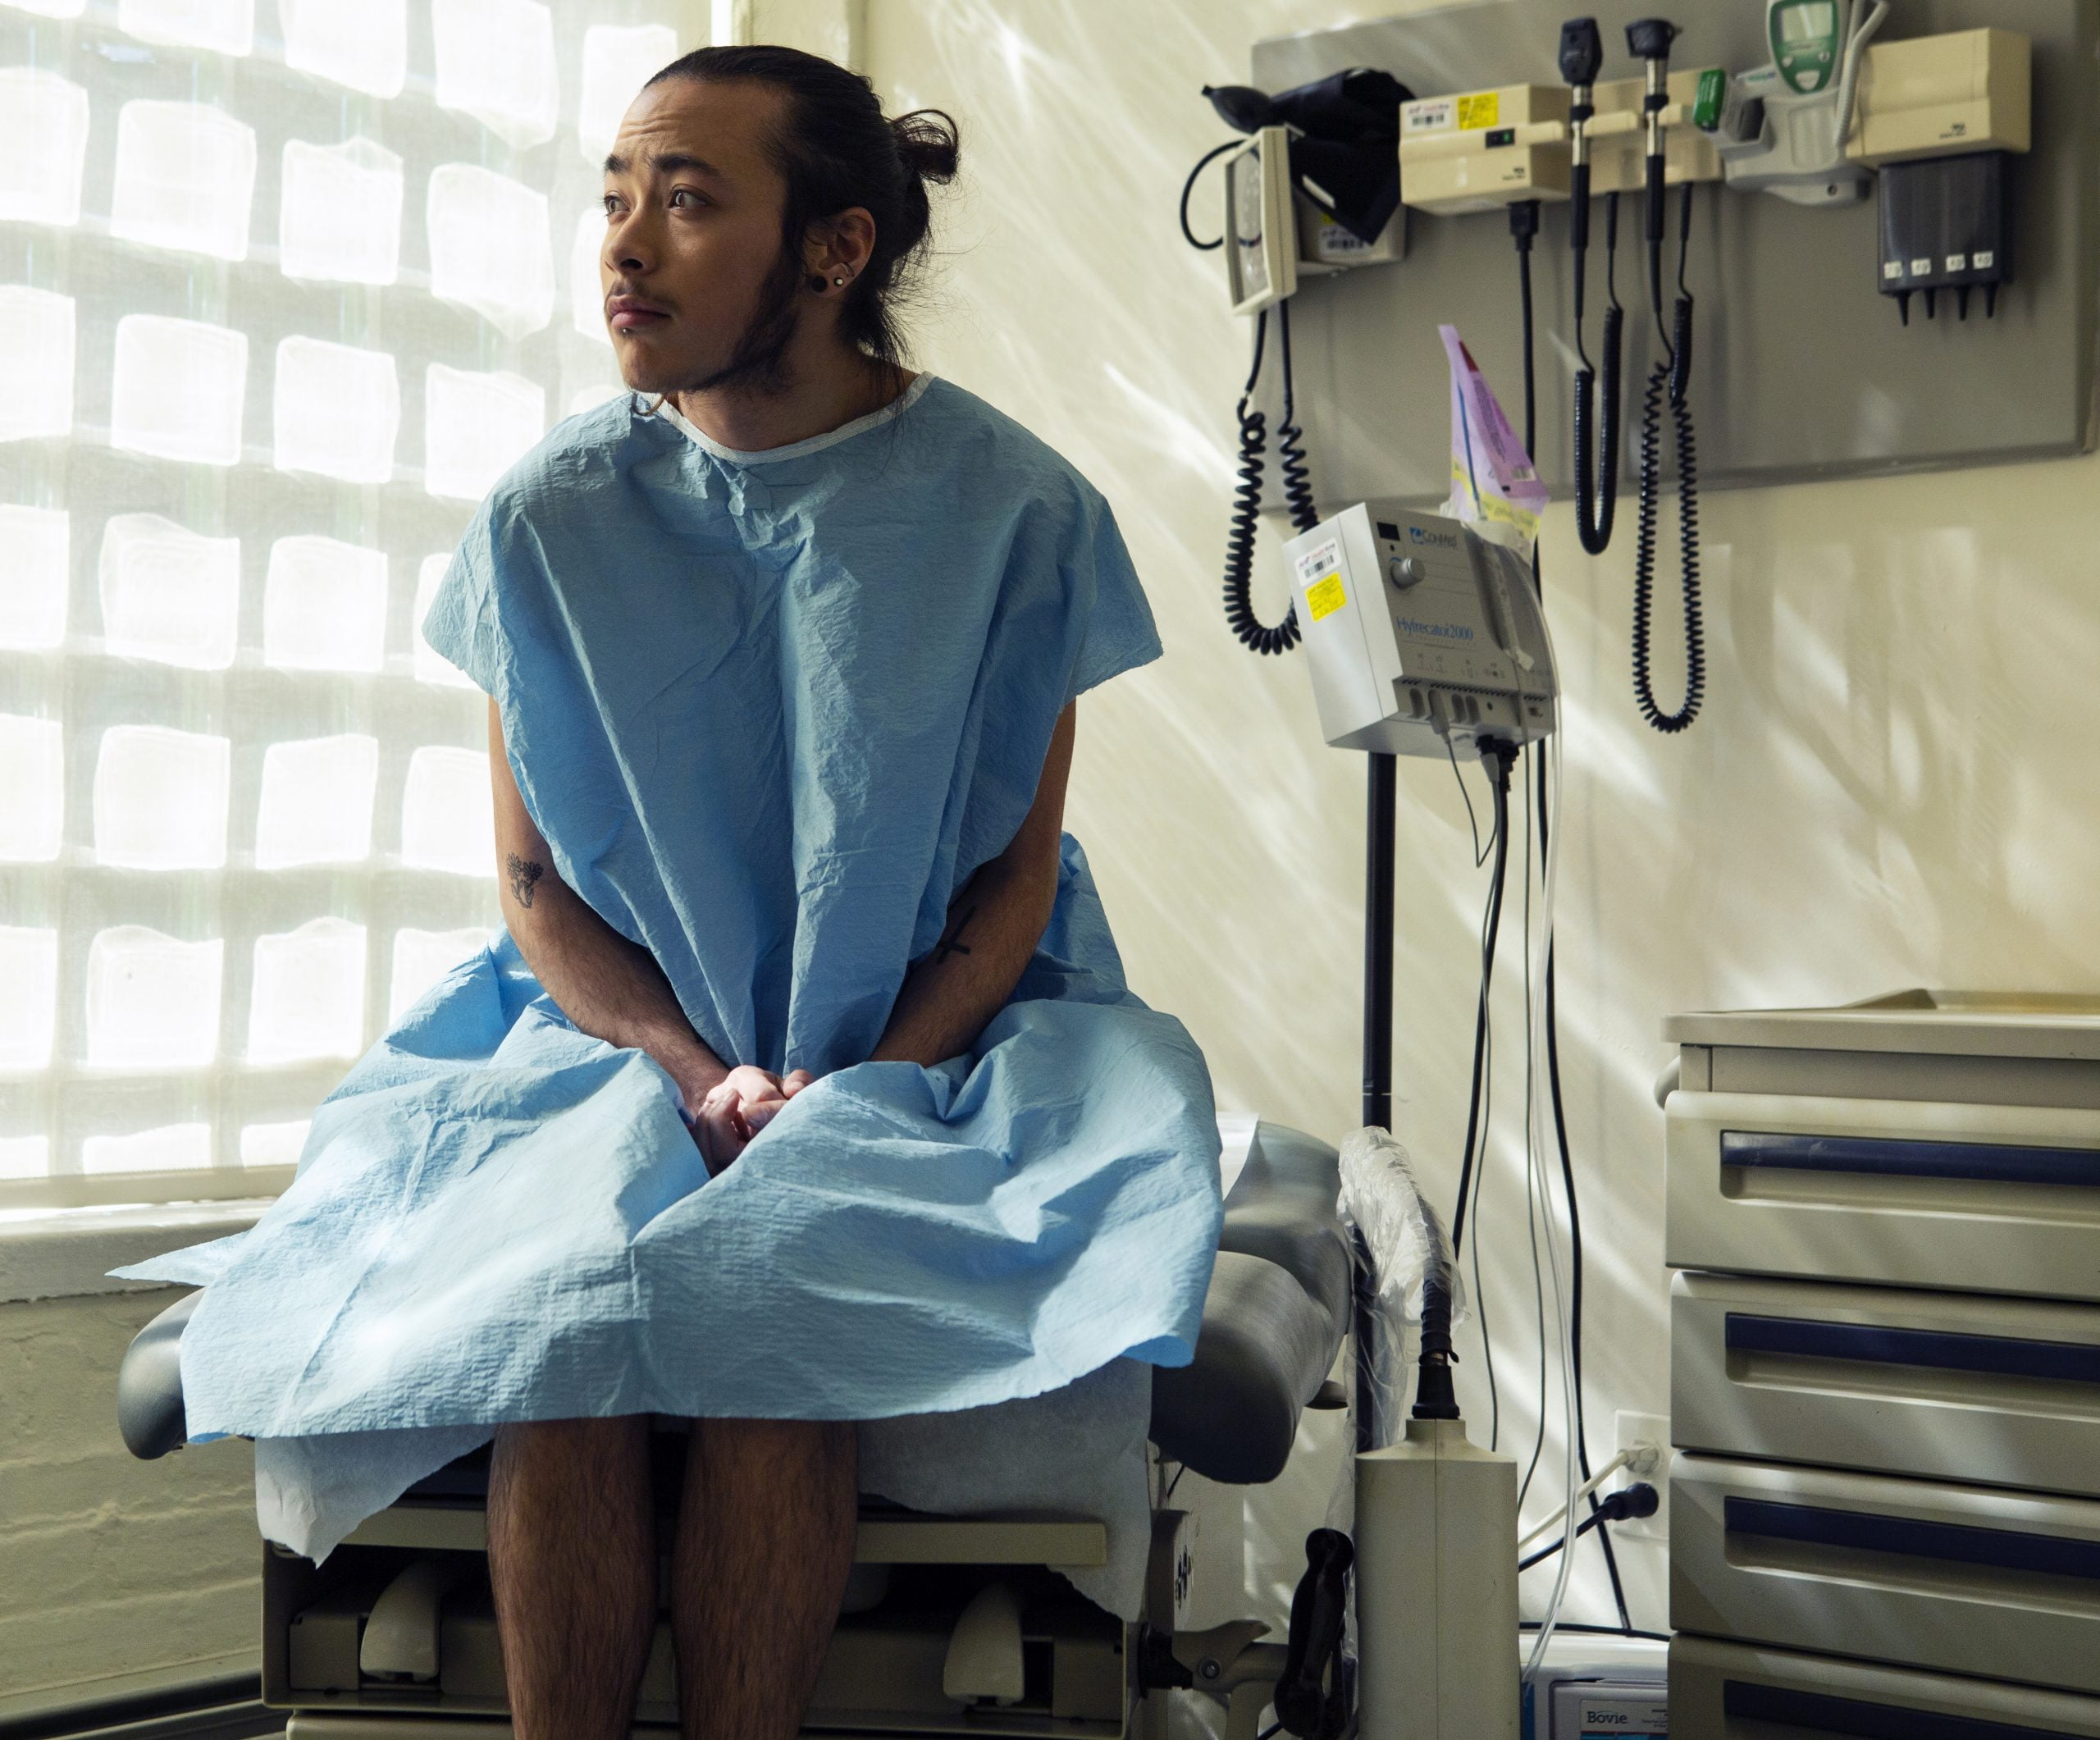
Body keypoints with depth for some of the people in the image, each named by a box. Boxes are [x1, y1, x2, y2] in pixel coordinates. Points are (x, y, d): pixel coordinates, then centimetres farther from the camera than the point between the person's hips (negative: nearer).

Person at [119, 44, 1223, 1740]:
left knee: (773, 1332, -31)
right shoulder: (551, 519, 0)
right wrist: (705, 1080, -12)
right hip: (621, 1033, 2)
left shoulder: (1013, 511, -4)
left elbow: (1018, 871, -1)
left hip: (925, 1043, -1)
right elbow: (534, 881, 4)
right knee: (552, 1339, -28)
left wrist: (858, 1093, -15)